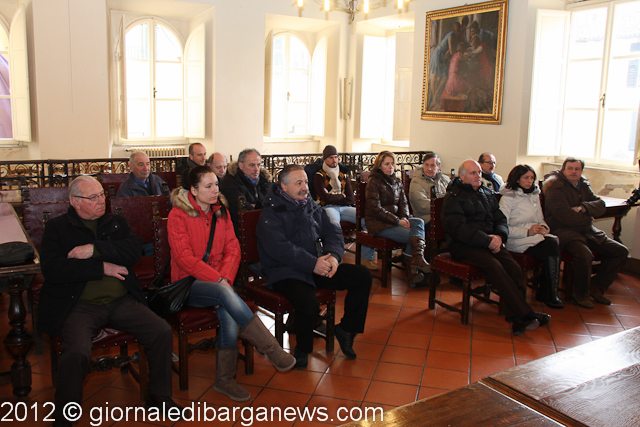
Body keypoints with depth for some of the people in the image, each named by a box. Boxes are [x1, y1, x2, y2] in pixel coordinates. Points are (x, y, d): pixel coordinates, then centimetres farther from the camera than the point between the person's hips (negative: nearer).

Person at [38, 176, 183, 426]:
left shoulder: (116, 223, 17)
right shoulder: (56, 228, 6)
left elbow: (135, 250, -2)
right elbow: (52, 270, -9)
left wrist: (95, 249, -13)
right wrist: (102, 268, -10)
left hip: (121, 301, 4)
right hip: (80, 305, -3)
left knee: (163, 332, -15)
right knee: (77, 353, -30)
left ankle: (159, 398, 6)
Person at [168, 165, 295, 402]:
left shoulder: (221, 211, 10)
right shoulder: (178, 215, -6)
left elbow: (233, 249, 5)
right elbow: (184, 257, -14)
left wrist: (225, 278, -14)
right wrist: (219, 281, -21)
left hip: (218, 282, 4)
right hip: (189, 284, -4)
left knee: (228, 312, -28)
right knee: (227, 294, -34)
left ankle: (225, 379, -15)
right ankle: (272, 349, -29)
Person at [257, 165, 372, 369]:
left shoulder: (313, 207, 15)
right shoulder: (271, 213, -6)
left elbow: (333, 232, 11)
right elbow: (279, 248, -19)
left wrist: (334, 256, -10)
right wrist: (313, 263, -23)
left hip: (319, 266, 7)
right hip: (286, 272, -7)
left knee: (363, 276, -6)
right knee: (309, 304, -34)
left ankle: (346, 329, 11)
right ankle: (302, 349, -2)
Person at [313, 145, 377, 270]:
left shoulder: (343, 175, 21)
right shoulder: (319, 176, 6)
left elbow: (351, 199, 10)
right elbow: (325, 198, -10)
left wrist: (333, 197, -3)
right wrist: (342, 196, 4)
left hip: (344, 208, 5)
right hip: (328, 208, -5)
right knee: (334, 224, -41)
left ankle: (366, 258, -17)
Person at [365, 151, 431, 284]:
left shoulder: (397, 182, 16)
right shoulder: (374, 182, -6)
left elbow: (403, 203, 14)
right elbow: (375, 208, -13)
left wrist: (404, 217, -10)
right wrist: (397, 221, -19)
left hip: (395, 219, 6)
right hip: (377, 223, -6)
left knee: (418, 222, -24)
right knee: (412, 235, -26)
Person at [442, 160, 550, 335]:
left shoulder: (487, 193, 22)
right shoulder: (453, 197, 0)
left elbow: (501, 219, 17)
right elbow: (457, 227, -12)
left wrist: (499, 236, -7)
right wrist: (486, 241, -19)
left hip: (489, 241, 6)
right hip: (463, 246, -6)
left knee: (513, 267, -23)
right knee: (494, 266, -31)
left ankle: (517, 319, -26)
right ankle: (526, 314, -28)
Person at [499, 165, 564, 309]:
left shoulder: (535, 196, 22)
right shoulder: (507, 198, -1)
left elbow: (541, 219, 28)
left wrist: (543, 227, 3)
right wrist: (527, 232, -18)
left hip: (536, 236, 6)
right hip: (516, 240, -6)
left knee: (553, 241, -29)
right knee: (551, 248, -30)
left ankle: (545, 293, -20)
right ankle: (550, 294, -18)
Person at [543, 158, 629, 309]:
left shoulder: (583, 185, 15)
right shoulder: (555, 187, -10)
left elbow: (601, 205, 5)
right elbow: (566, 217, -20)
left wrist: (584, 208, -15)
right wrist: (588, 218, -3)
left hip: (587, 230, 9)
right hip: (564, 230, -8)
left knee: (621, 251, 2)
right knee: (584, 254, -35)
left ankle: (596, 286, 12)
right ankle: (581, 294, -10)